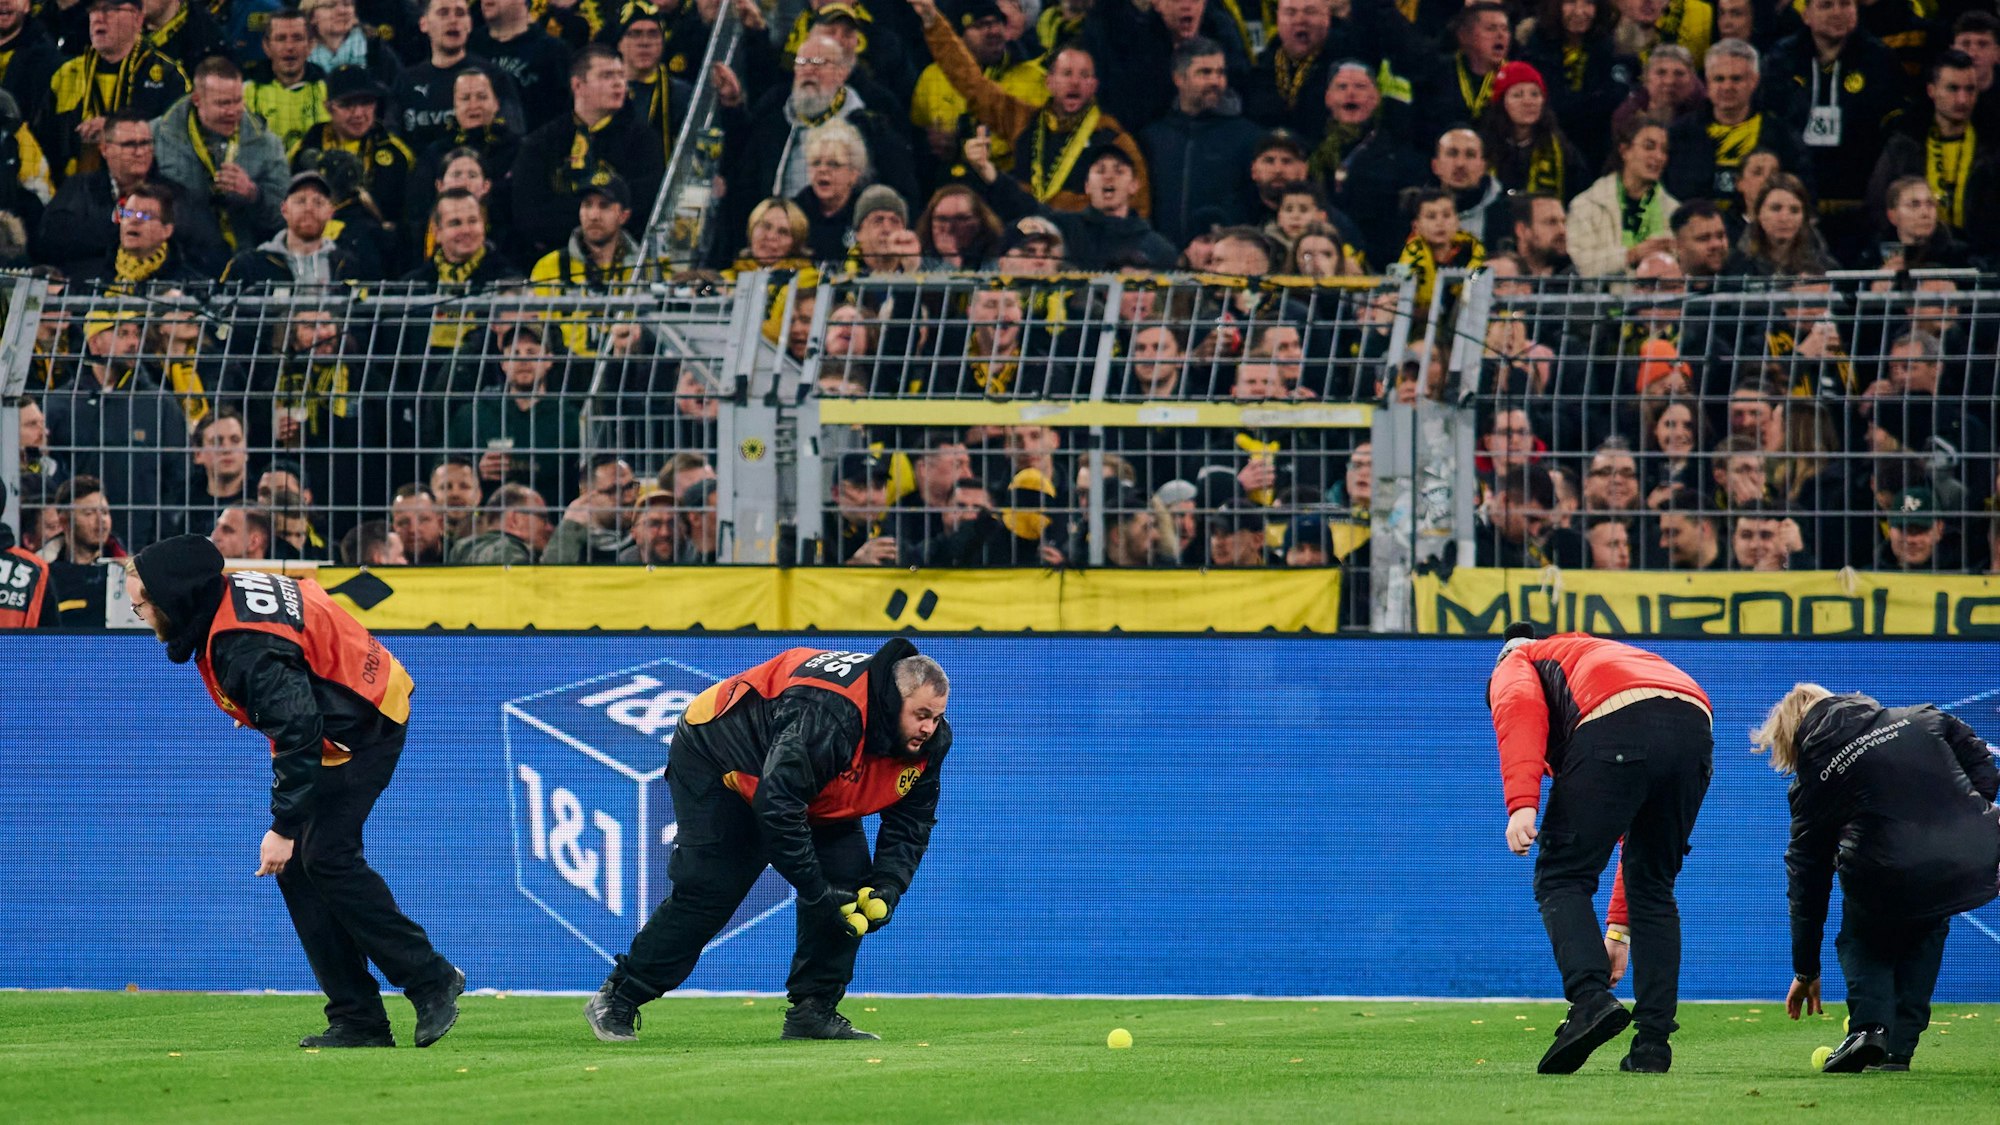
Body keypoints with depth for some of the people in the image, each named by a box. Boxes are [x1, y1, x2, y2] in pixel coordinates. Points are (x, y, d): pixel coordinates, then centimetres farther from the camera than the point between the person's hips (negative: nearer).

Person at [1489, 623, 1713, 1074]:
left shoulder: (1514, 666, 29)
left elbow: (1520, 707, -1)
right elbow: (1640, 831, 44)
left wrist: (1522, 804, -12)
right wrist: (1619, 929, 49)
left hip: (1617, 724, -6)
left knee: (1561, 877, 4)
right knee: (1654, 888, 18)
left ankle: (1591, 1000, -17)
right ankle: (1652, 1045, 11)